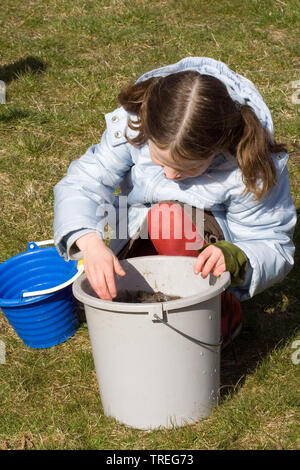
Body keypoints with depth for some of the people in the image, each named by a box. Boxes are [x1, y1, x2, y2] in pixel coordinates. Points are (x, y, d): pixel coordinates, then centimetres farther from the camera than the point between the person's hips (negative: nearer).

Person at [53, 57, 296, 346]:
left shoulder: (251, 165, -30)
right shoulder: (132, 124, -25)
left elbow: (273, 246, -20)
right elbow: (83, 184, -26)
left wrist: (235, 258, -45)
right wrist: (90, 243, -47)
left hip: (212, 244, -3)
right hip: (139, 243, 3)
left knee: (170, 217, -34)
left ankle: (224, 309, -13)